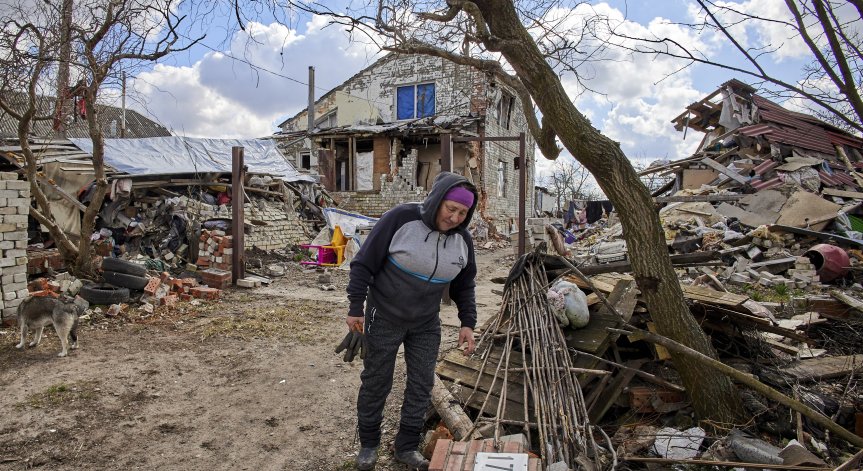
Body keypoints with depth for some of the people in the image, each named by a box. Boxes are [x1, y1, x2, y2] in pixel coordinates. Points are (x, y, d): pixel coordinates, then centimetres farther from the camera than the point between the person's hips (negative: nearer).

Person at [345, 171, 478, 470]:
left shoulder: (462, 240, -6)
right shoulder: (401, 219, -21)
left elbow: (464, 286, 9)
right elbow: (365, 263, -16)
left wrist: (467, 322, 2)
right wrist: (356, 308, -14)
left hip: (426, 325, 4)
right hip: (384, 319, -4)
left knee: (422, 384, 8)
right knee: (376, 382, 10)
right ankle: (368, 444, 31)